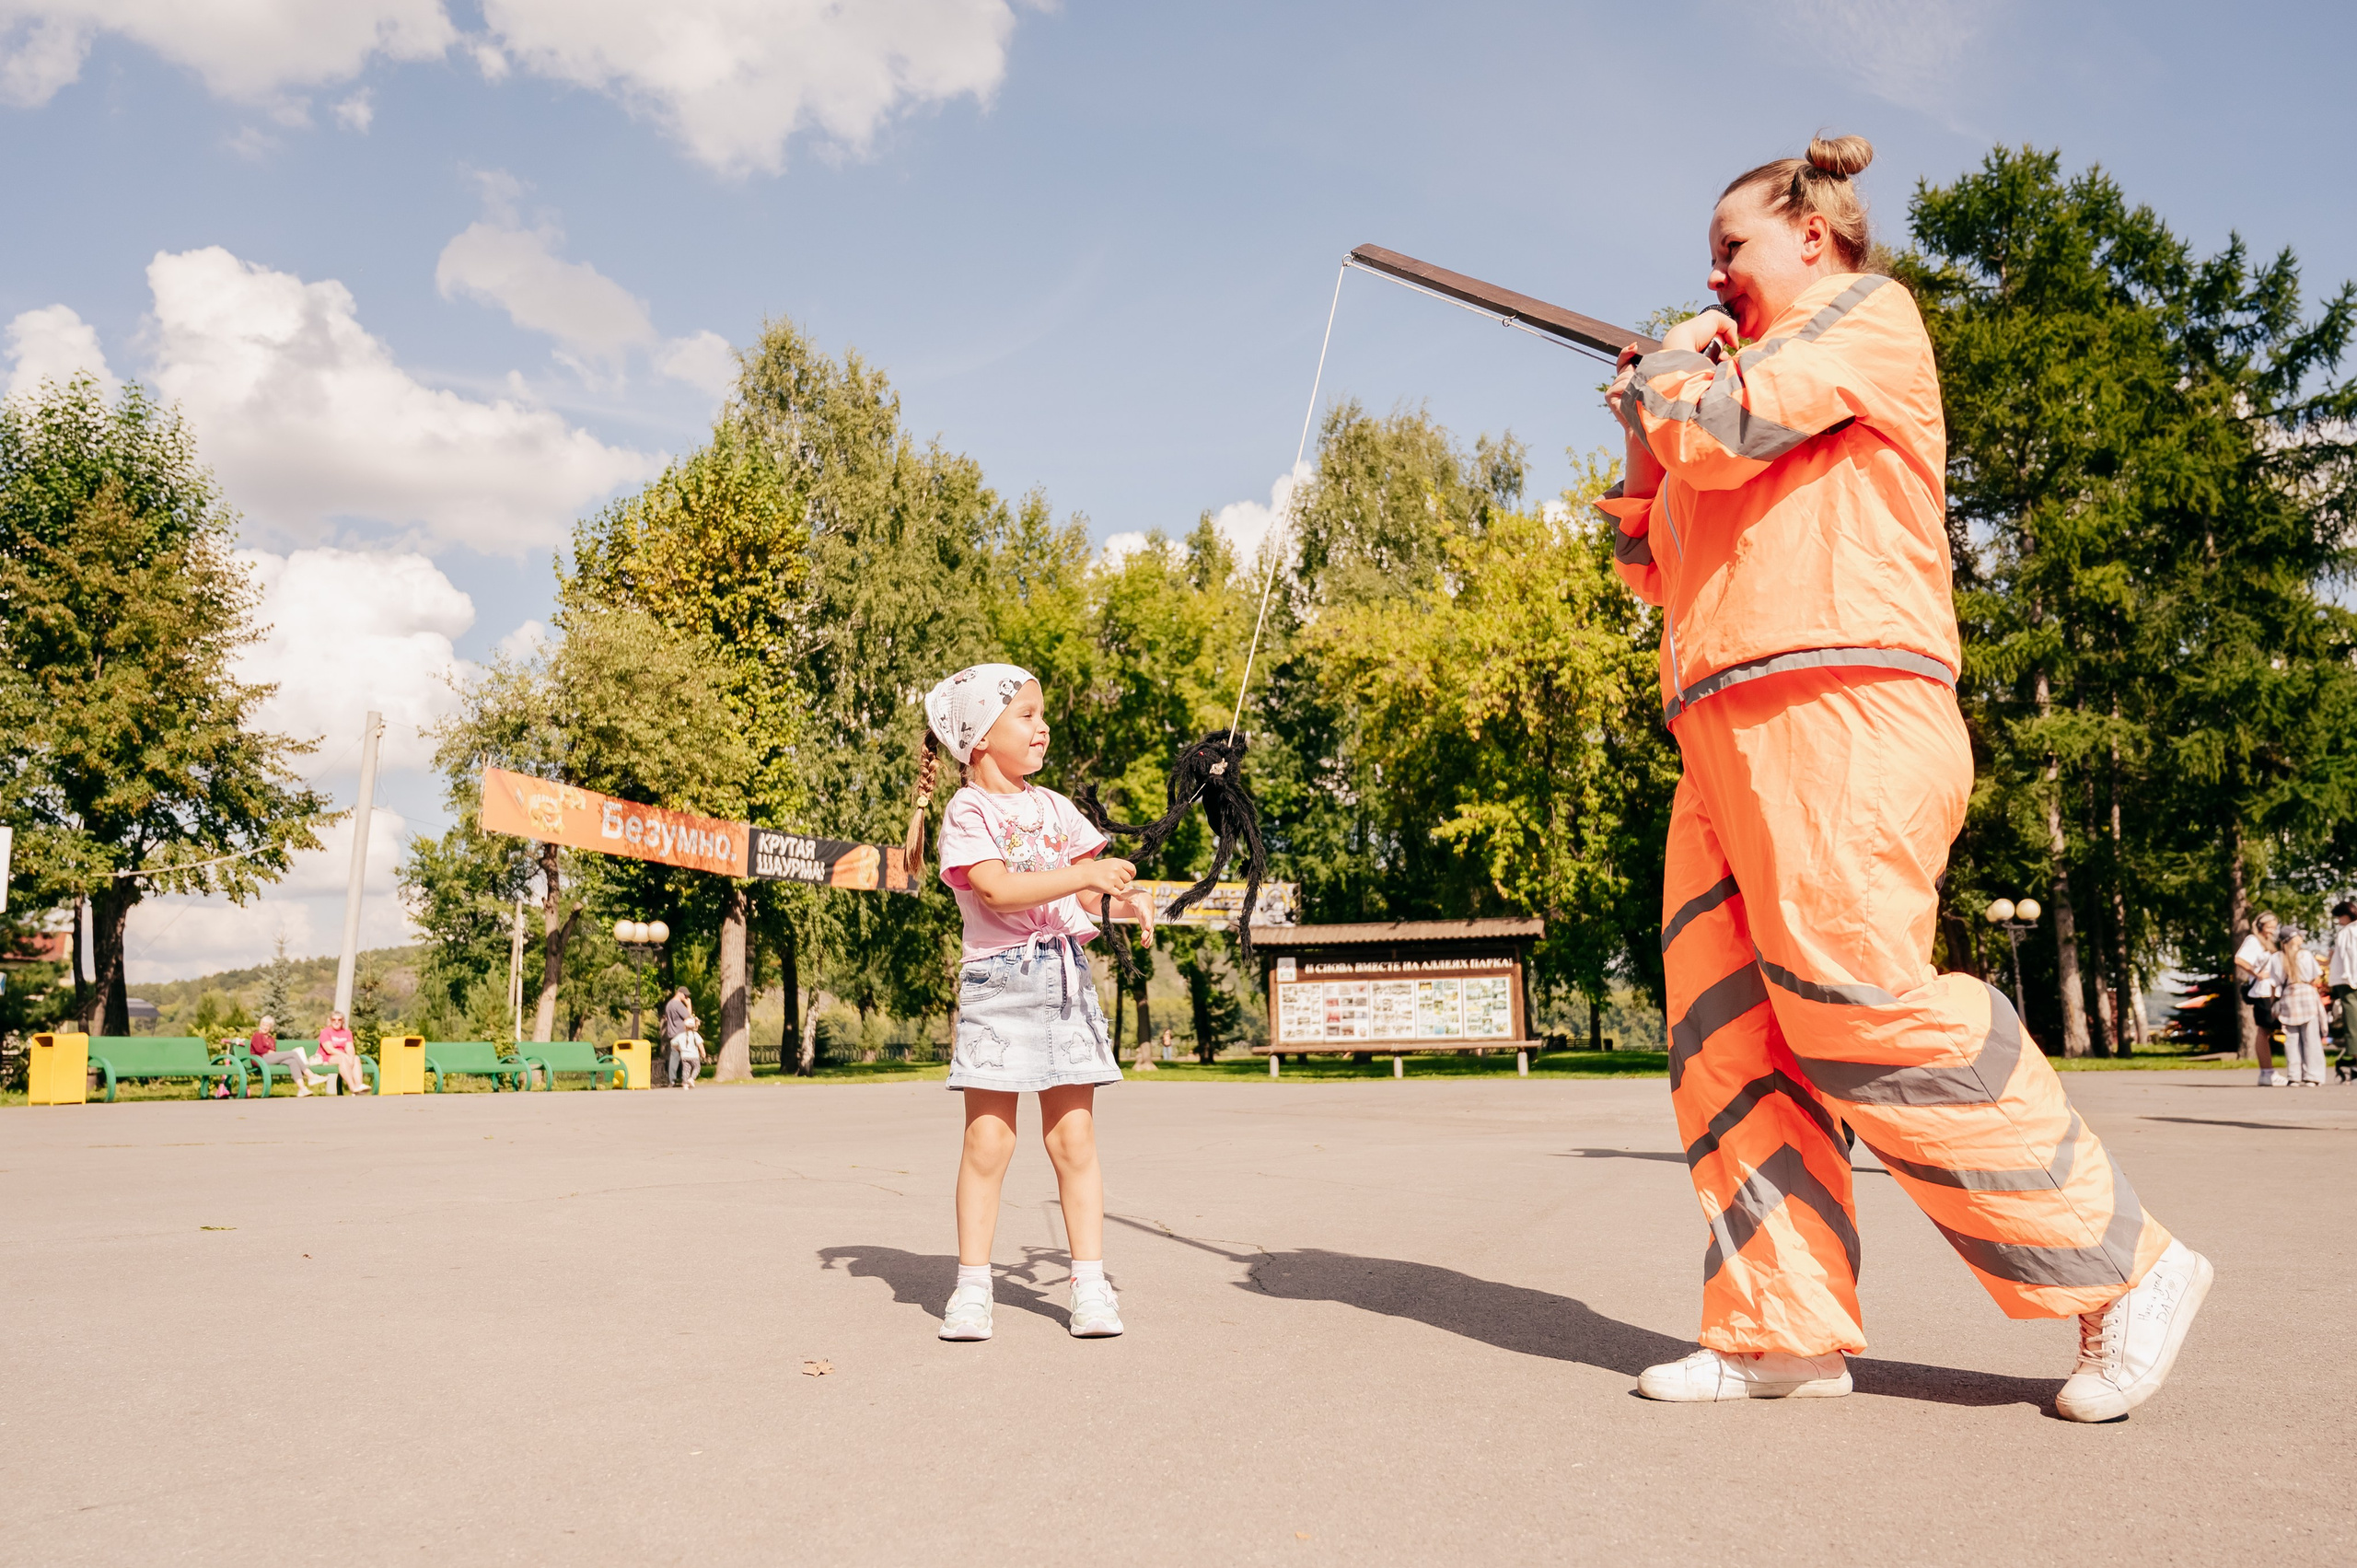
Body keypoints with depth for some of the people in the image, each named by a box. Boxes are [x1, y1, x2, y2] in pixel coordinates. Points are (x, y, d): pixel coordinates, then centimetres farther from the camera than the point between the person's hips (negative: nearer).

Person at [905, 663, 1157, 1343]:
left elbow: (1087, 896, 18)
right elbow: (998, 890, -18)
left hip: (1065, 977, 5)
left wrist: (1124, 895, -3)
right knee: (988, 1140, -2)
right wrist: (1085, 874, -24)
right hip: (998, 983, -4)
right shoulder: (968, 811, -3)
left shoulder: (1055, 808, 15)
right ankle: (971, 1288, 9)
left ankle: (1091, 1285, 9)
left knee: (1074, 1139, 4)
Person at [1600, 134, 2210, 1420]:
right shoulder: (1751, 369, 31)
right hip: (1730, 733, 9)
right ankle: (1785, 1330, 0)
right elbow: (1653, 568, 30)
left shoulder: (1867, 314, 7)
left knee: (1855, 1000, -17)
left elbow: (1721, 432, -10)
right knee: (1726, 1024, -1)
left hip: (1838, 701, -9)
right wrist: (1642, 438, 19)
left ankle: (2124, 1268, -4)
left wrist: (1671, 367, 10)